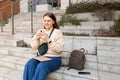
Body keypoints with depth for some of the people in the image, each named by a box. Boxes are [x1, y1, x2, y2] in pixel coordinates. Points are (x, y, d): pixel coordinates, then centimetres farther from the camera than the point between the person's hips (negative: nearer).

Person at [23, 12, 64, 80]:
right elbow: (34, 47, 8)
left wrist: (48, 40, -22)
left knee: (41, 67, -33)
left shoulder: (58, 32, -1)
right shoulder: (40, 31, 12)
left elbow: (59, 49, -12)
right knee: (29, 65, -26)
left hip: (54, 58, -3)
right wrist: (37, 38, -12)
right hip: (41, 56, 4)